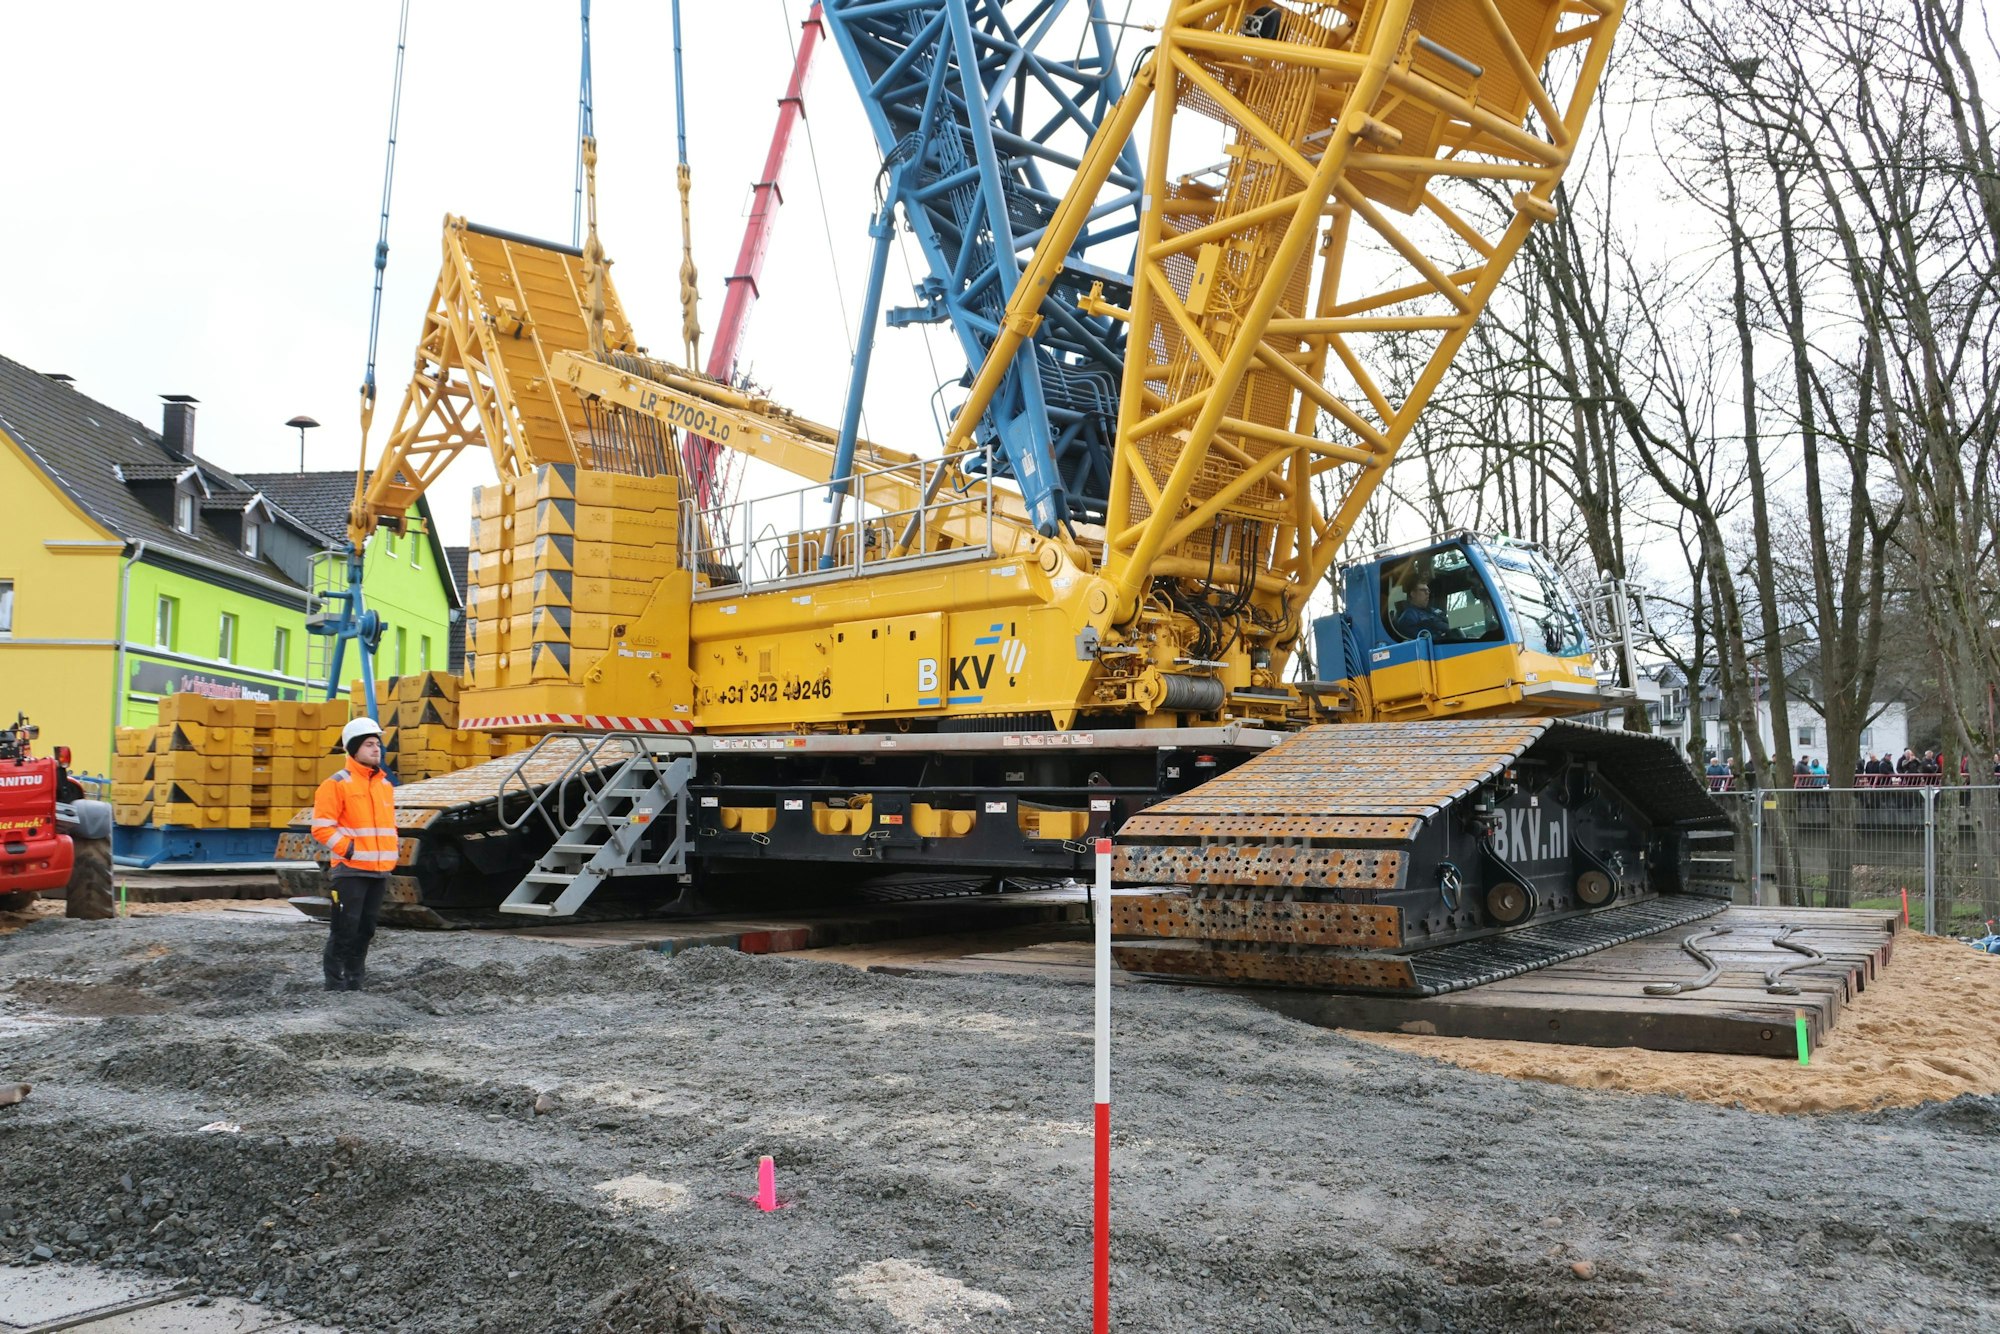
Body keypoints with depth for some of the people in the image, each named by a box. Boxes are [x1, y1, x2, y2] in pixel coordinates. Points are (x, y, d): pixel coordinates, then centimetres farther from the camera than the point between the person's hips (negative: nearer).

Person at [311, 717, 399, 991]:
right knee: (345, 928, -6)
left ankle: (354, 980, 20)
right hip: (350, 870, -7)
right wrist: (348, 850, -16)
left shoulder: (386, 784, 15)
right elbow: (322, 827, -11)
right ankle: (335, 981, 3)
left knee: (366, 929, 11)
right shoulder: (337, 783, -7)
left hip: (380, 870, 7)